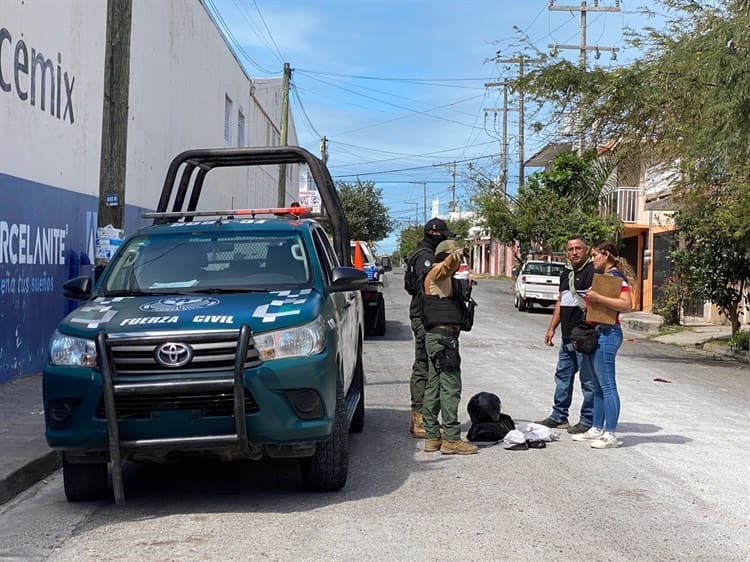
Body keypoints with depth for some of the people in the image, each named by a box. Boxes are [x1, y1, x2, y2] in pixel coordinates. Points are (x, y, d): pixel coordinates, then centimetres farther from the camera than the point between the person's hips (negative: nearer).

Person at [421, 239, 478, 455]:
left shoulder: (445, 279, 23)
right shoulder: (437, 272, -8)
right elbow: (446, 266, -32)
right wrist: (454, 256, -52)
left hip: (436, 337, 11)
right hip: (444, 336, -11)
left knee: (433, 386, 10)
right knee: (450, 387, -10)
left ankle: (432, 437, 15)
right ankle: (451, 439, -9)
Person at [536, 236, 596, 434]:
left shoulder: (592, 272, -10)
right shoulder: (566, 274, 17)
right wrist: (552, 328, 20)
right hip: (567, 336, 9)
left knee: (588, 380, -1)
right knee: (562, 377, 16)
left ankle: (588, 421, 6)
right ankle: (559, 416, 27)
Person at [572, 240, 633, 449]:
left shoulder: (616, 276, -12)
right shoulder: (602, 276, 17)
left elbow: (626, 305, -23)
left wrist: (598, 297, -26)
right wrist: (591, 298, 10)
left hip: (608, 334, -11)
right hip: (598, 332, 11)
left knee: (607, 386, -8)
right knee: (598, 385, 15)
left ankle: (610, 435, -4)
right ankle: (596, 430, 23)